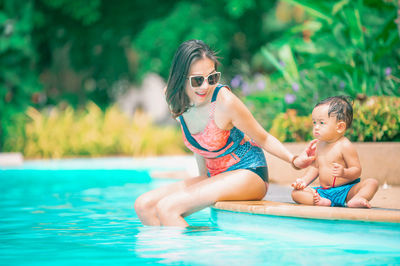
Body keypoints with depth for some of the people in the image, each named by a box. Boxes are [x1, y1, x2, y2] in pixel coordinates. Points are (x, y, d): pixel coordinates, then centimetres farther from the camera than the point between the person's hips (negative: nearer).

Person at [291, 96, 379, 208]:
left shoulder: (345, 146, -11)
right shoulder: (320, 144, 11)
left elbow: (357, 170, -13)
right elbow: (315, 167, 21)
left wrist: (344, 173, -33)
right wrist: (303, 181, 6)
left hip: (346, 191, -6)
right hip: (323, 191, 6)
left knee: (372, 183, -28)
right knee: (296, 192, -11)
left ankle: (355, 200, -56)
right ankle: (320, 201, -37)